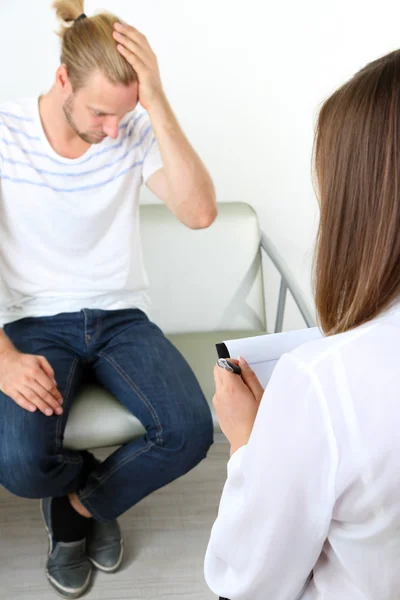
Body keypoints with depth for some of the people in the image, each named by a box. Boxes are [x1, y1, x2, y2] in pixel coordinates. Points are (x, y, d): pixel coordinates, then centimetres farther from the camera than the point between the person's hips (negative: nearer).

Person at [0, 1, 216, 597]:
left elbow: (200, 213, -22)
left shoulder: (137, 131, -6)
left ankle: (77, 504, 10)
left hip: (121, 317, 2)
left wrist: (158, 104, -27)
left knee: (191, 432, -22)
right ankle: (95, 485, 15)